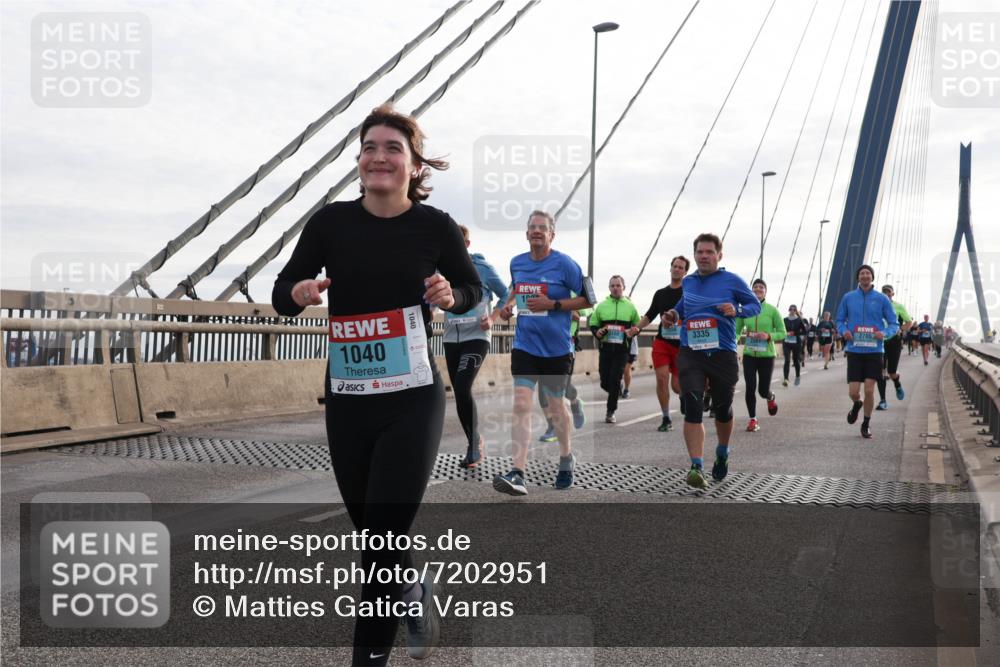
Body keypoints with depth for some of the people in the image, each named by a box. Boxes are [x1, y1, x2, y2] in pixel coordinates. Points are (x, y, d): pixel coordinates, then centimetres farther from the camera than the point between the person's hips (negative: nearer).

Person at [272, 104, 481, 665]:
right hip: (347, 402, 3)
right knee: (370, 535, 17)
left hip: (413, 402, -3)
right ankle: (417, 596, 48)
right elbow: (282, 295, 4)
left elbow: (473, 290, 10)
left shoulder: (436, 226, -6)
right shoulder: (332, 221, -2)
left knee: (385, 541, -5)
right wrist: (300, 293, -19)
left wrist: (450, 295, -13)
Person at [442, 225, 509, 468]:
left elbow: (506, 295, 6)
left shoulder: (482, 267, -3)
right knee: (460, 393, 9)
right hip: (451, 339, 4)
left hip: (476, 338, -4)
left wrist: (493, 319, -8)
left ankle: (474, 444, -4)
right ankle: (475, 443, 24)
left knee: (462, 389, -19)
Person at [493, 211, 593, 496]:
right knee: (521, 405, -12)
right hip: (525, 345, 3)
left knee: (555, 407, 12)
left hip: (557, 348, -3)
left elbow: (587, 299, -7)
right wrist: (508, 304, 5)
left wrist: (552, 304, -18)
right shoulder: (516, 263, 5)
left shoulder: (564, 264, -9)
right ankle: (518, 474, -15)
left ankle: (566, 457, 39)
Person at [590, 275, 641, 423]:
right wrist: (596, 332, -7)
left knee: (615, 380, -10)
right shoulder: (601, 305, 8)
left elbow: (638, 325, 15)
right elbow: (592, 323, 14)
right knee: (605, 382, 3)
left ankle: (611, 412, 2)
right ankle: (617, 391, 37)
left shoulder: (630, 306, 7)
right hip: (605, 348, 2)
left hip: (622, 350, -2)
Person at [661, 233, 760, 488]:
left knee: (723, 410, 13)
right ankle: (697, 467, -17)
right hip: (691, 354, 2)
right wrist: (674, 314, 9)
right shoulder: (687, 282, 11)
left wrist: (736, 310, -14)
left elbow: (756, 305, 6)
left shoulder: (732, 281, 0)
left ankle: (722, 454, 41)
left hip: (723, 354, -1)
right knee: (691, 407, -16)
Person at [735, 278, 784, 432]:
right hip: (749, 355, 1)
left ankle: (770, 398, 41)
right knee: (750, 388, -6)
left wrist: (769, 336, -18)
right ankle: (753, 419, 11)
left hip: (767, 355, -1)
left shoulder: (772, 310, -4)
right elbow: (736, 331, 8)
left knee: (763, 390, 3)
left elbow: (782, 334, -1)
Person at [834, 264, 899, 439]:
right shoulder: (848, 298, 4)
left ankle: (866, 424, 20)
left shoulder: (882, 299, 1)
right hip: (854, 351, 1)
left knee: (869, 391, -3)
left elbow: (894, 324, 5)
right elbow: (839, 321, 11)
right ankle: (856, 405, 35)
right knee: (853, 392, -4)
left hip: (874, 351, -1)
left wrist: (884, 333, -16)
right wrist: (844, 331, -10)